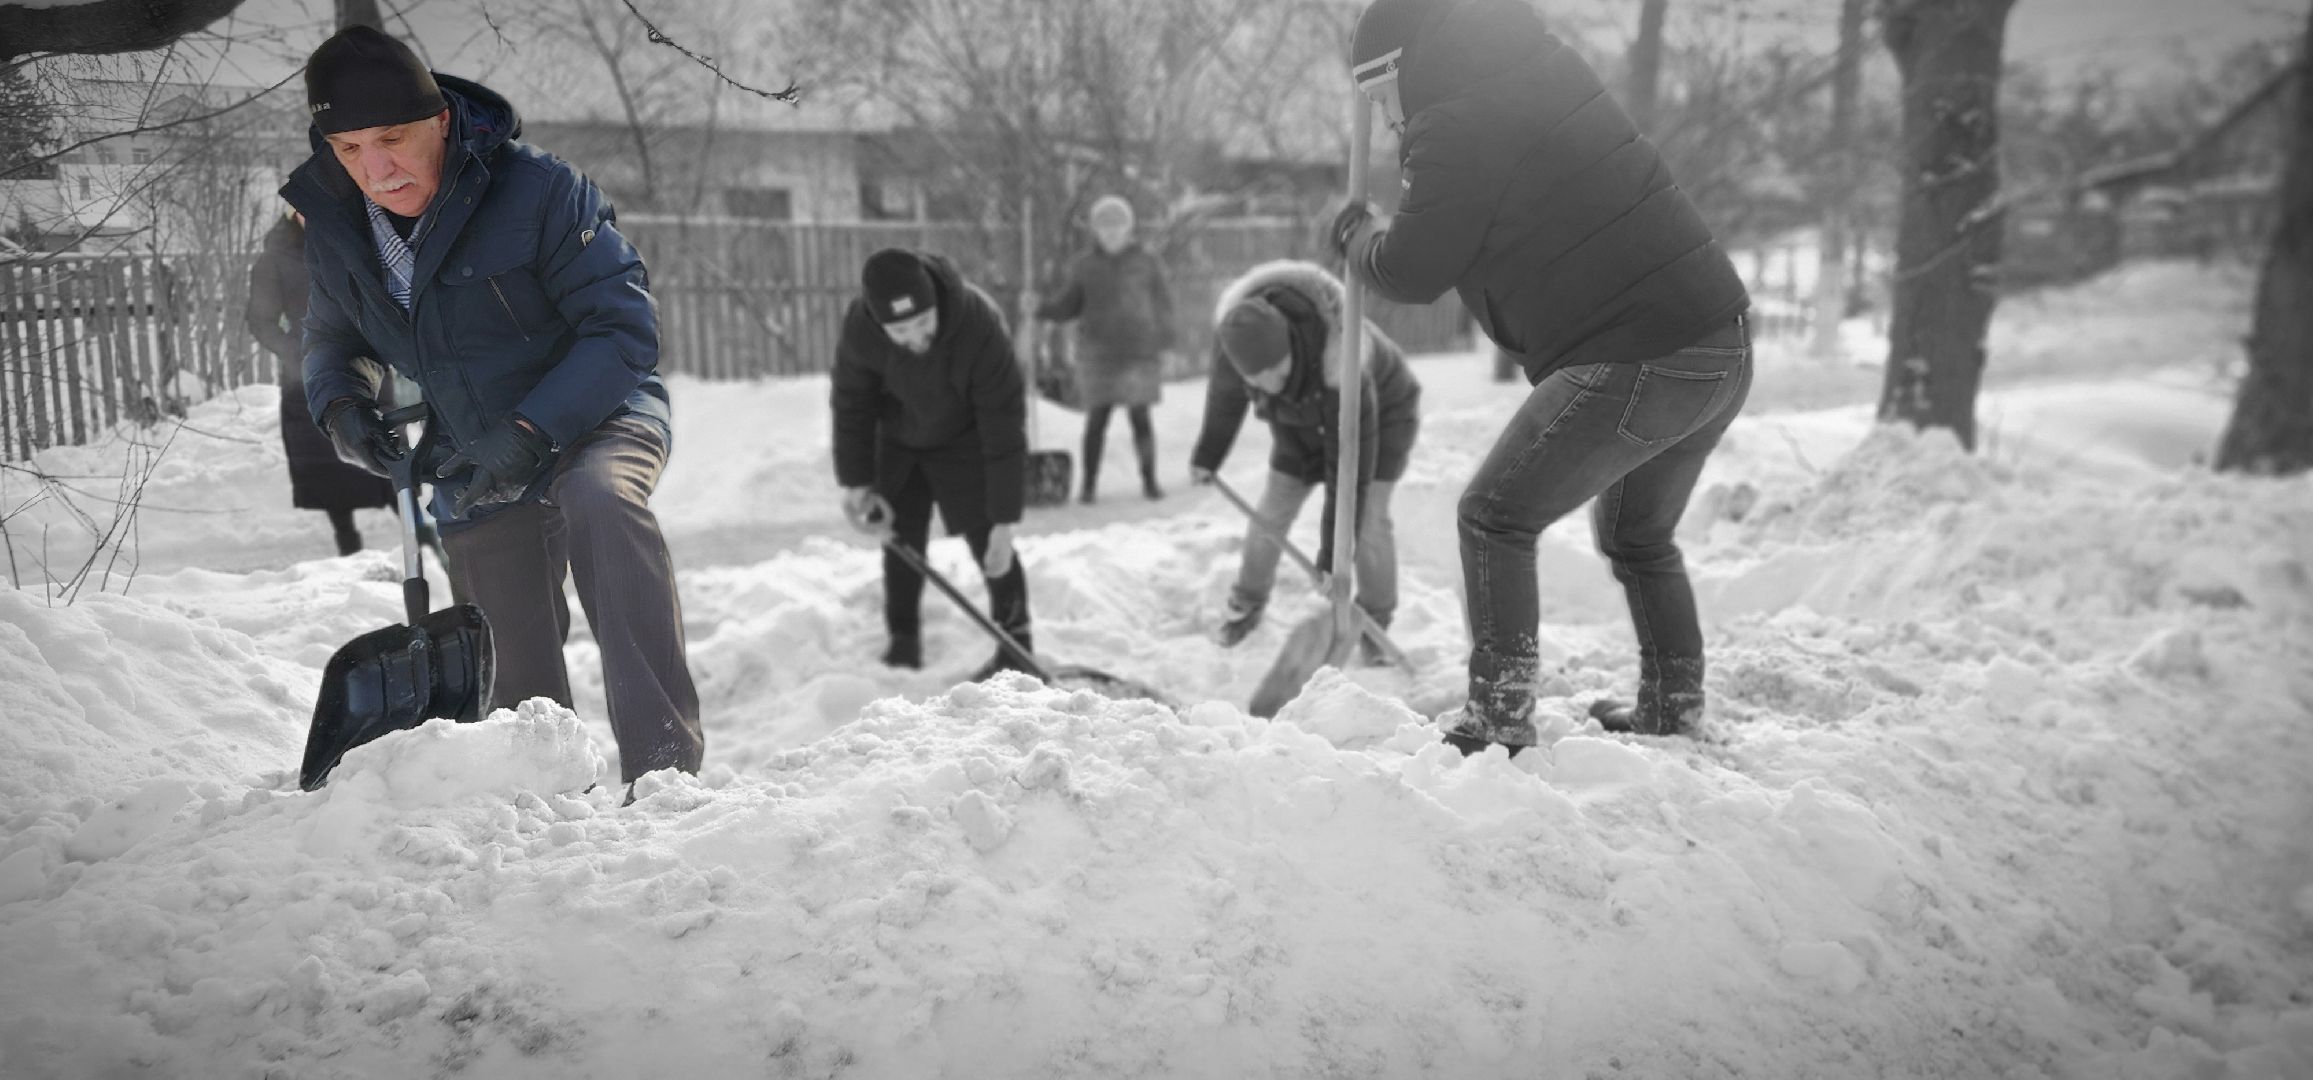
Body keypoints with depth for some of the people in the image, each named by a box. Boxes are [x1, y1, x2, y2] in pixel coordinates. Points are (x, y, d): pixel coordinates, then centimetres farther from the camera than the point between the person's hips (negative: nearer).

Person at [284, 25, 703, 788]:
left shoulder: (539, 189, -23)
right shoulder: (332, 230, -4)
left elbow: (625, 325, -22)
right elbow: (333, 338, 14)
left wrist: (532, 430, -31)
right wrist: (340, 402, -10)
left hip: (599, 411, -5)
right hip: (475, 457, 6)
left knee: (599, 496, -40)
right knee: (516, 668, 7)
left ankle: (663, 761, -41)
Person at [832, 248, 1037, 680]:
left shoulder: (980, 327, -39)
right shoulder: (859, 327, -29)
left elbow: (1004, 430, -35)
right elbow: (851, 405, -10)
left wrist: (1004, 522, -34)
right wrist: (856, 482, -8)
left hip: (965, 439, -3)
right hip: (898, 441, 3)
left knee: (987, 541, -10)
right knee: (901, 540, 7)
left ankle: (1015, 645, 5)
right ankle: (903, 644, 25)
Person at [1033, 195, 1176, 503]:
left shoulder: (1147, 264, 2)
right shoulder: (1084, 267, 4)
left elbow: (1163, 304, 7)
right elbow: (1068, 306, 6)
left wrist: (1162, 342, -1)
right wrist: (1043, 310, -12)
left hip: (1139, 353, 0)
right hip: (1098, 355, 0)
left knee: (1140, 417, 1)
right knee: (1097, 418, 0)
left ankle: (1149, 480, 14)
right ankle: (1089, 483, 9)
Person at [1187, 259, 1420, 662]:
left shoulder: (1344, 370, -46)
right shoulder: (1237, 329, -31)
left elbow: (1349, 471, -40)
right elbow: (1225, 393, -8)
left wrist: (1334, 559, -37)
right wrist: (1208, 454, 7)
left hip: (1381, 411, -4)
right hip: (1304, 416, 5)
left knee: (1368, 517, -14)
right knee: (1274, 507, 2)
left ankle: (1376, 624, 5)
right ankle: (1247, 605, 22)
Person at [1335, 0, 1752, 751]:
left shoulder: (1457, 129, -12)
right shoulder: (1535, 73, 16)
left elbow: (1412, 272, -4)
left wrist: (1356, 233, 16)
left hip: (1637, 363, -9)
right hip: (1724, 345, 9)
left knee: (1496, 518, 3)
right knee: (1639, 534, 26)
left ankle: (1499, 716, 4)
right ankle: (1673, 707, 31)